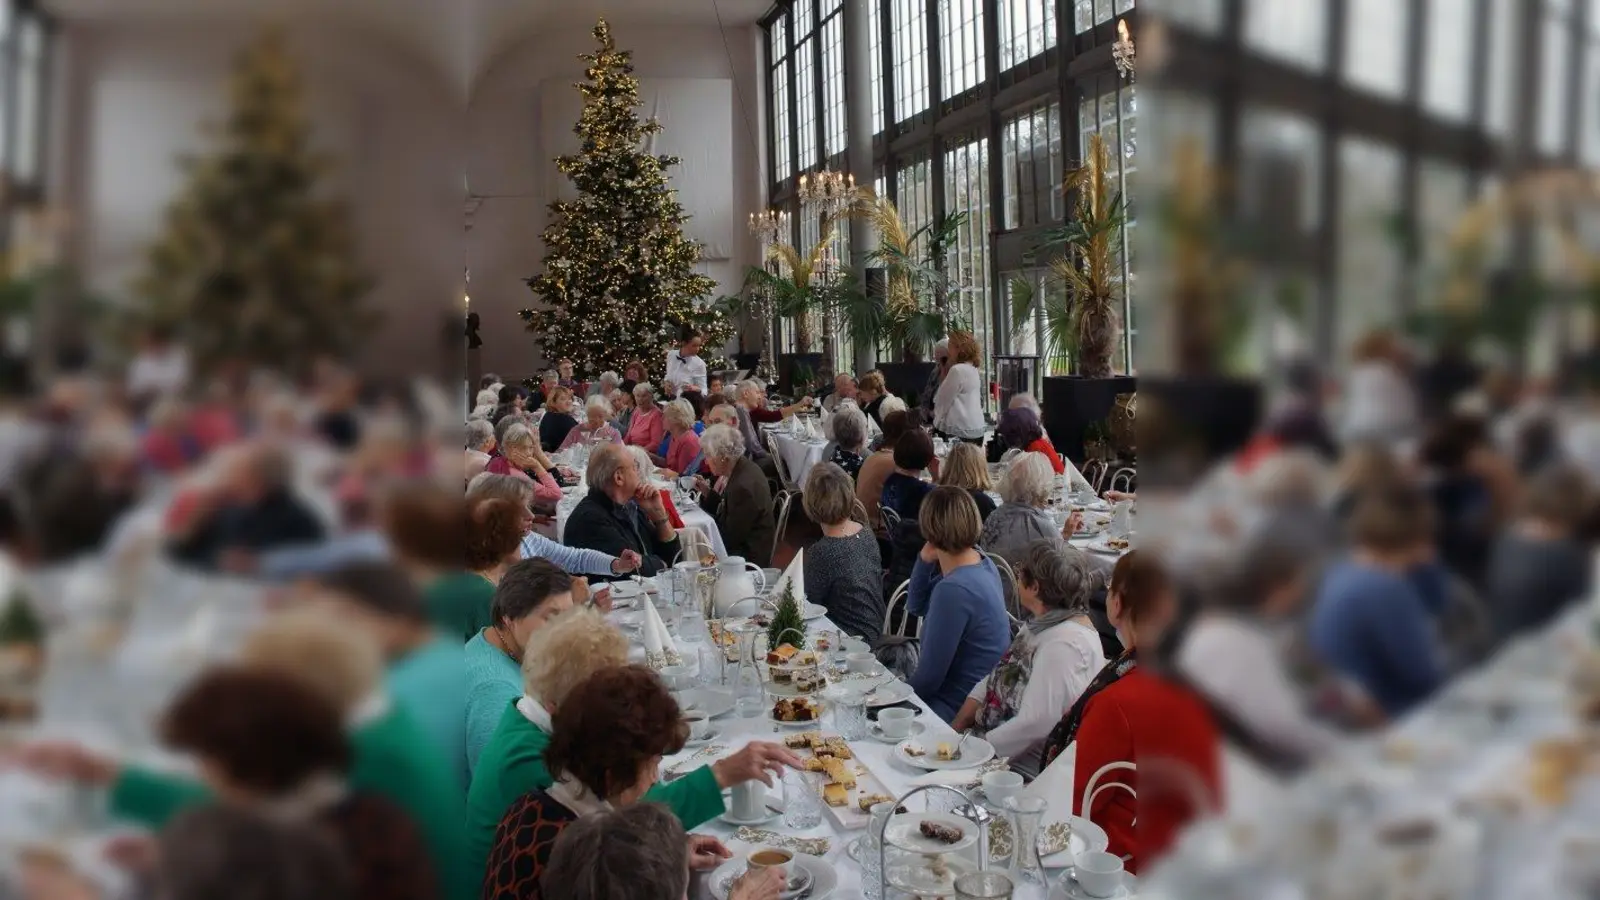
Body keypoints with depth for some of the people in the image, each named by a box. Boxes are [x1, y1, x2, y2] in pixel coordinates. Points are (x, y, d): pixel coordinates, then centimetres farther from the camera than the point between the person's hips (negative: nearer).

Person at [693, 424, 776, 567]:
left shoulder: (743, 487, -27)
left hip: (748, 555, -8)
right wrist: (707, 491, -3)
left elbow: (730, 536, -20)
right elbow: (721, 511, 10)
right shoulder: (737, 470, 1)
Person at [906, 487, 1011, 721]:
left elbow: (929, 677, -19)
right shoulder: (981, 562, 1)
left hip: (959, 708, -9)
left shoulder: (953, 589, -28)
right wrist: (925, 560, -2)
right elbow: (915, 607, 14)